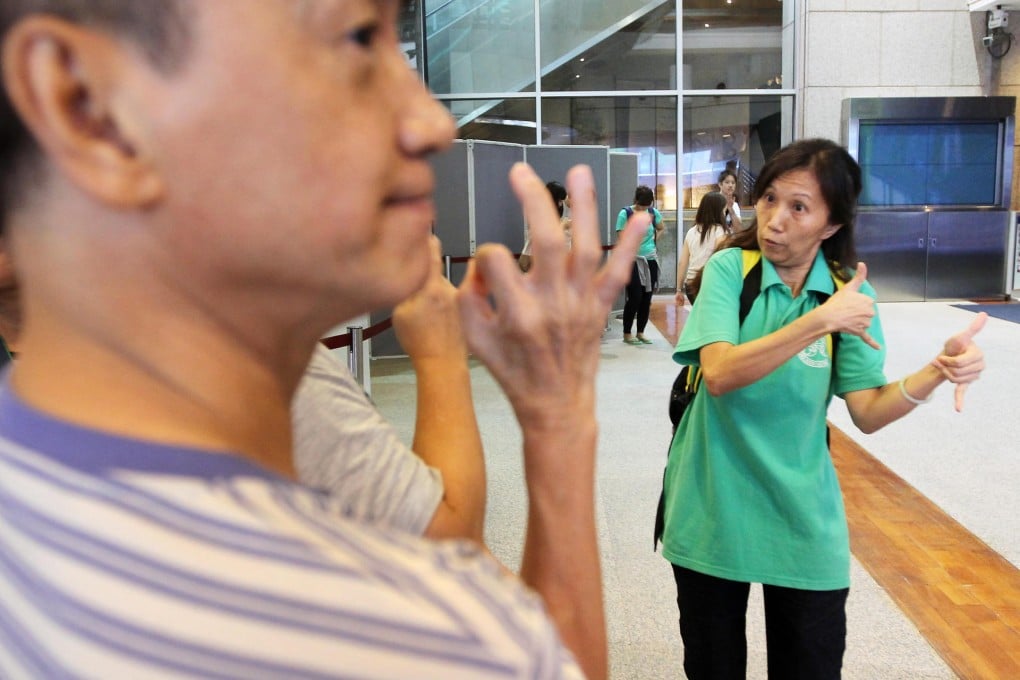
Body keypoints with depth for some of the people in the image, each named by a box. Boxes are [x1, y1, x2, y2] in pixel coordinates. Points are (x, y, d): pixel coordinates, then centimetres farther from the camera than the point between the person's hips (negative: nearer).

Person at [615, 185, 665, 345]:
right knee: (635, 297, -10)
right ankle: (627, 333, 5)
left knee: (647, 298, 5)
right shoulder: (625, 214, -8)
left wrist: (654, 239, 8)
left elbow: (662, 228, 23)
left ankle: (640, 332, 18)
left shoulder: (653, 212, 5)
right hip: (632, 260, -4)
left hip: (650, 260, 4)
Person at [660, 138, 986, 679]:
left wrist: (935, 373, -25)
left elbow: (868, 413, -8)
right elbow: (718, 373, -24)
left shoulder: (849, 292, -3)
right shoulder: (730, 268, -10)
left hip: (803, 522, 2)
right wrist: (820, 321, -28)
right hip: (713, 513, -1)